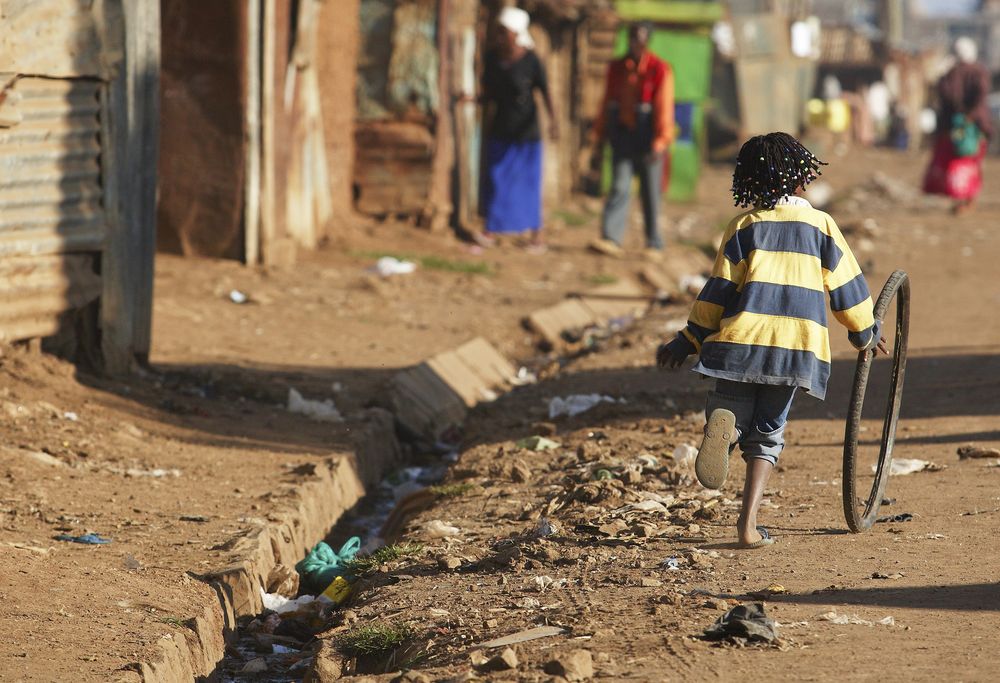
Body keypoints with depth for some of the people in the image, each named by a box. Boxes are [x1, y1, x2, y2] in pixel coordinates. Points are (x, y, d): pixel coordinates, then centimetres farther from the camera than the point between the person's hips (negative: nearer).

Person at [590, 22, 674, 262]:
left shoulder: (660, 69, -6)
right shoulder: (616, 67, 7)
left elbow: (664, 107, -12)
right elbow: (607, 103, 11)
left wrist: (660, 142, -19)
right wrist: (600, 137, 10)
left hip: (647, 134, -3)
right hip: (622, 133, 3)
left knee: (650, 192, 5)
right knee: (620, 187, -9)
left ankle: (654, 244, 16)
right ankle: (611, 239, -20)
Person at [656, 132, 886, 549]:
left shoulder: (744, 227, 5)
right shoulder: (821, 226, 6)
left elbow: (718, 292, 4)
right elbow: (846, 286, 10)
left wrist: (688, 341, 11)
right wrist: (865, 332, 25)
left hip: (741, 340, -1)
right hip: (797, 345, 1)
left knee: (733, 413, 13)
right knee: (768, 433, 11)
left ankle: (723, 422, -26)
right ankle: (749, 524, -2)